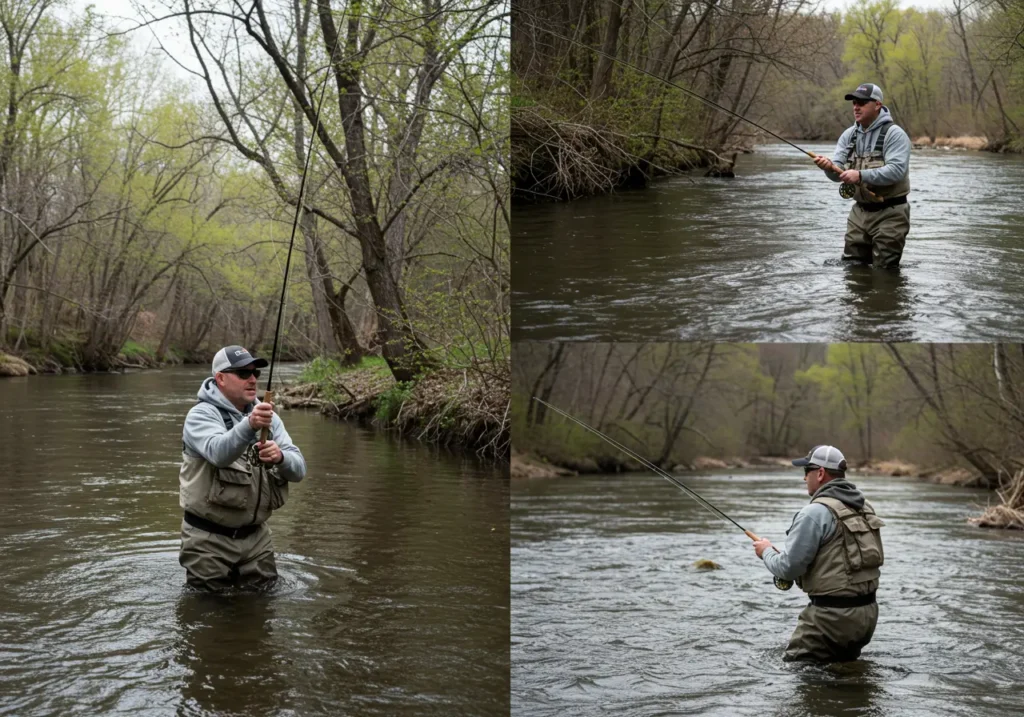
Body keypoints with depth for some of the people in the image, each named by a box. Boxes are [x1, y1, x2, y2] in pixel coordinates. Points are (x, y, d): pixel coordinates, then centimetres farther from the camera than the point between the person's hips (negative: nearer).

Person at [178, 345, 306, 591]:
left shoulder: (267, 416, 7)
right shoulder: (202, 414, -10)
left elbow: (298, 469, -3)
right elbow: (218, 452, -32)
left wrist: (280, 457, -26)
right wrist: (249, 426, -50)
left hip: (256, 535, 5)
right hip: (209, 538, -5)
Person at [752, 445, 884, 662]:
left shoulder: (815, 513, -16)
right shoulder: (864, 507, 11)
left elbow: (789, 568, -15)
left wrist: (767, 552, 5)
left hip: (833, 616, -8)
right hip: (868, 612, 8)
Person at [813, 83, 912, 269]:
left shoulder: (894, 134, -12)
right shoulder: (849, 135, 8)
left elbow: (897, 170, -25)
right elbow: (839, 173, 1)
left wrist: (861, 176, -35)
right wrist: (829, 167, -24)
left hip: (889, 213, -6)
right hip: (859, 212, 6)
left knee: (884, 270, -2)